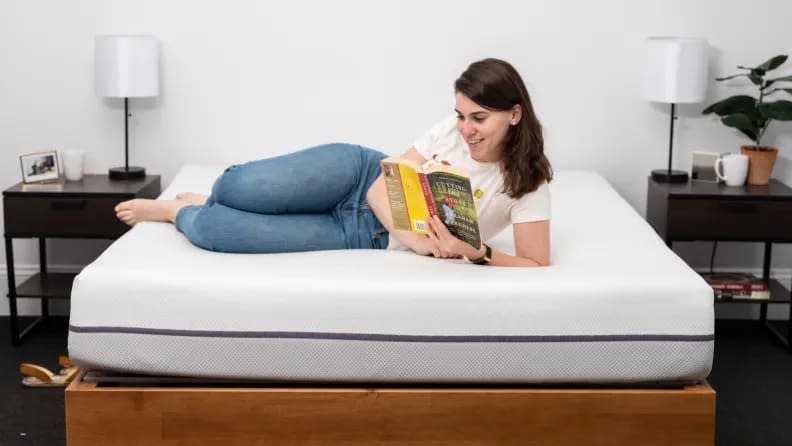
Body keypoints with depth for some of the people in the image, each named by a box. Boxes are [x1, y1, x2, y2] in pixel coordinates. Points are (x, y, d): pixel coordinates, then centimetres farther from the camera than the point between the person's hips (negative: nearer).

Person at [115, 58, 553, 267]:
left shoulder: (527, 185, -15)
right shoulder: (450, 130, -9)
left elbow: (537, 264, -15)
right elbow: (383, 186, -10)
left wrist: (478, 254, -33)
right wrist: (415, 237, -29)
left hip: (367, 237, -2)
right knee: (239, 188, -23)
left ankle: (180, 213, 18)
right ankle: (208, 202, 16)